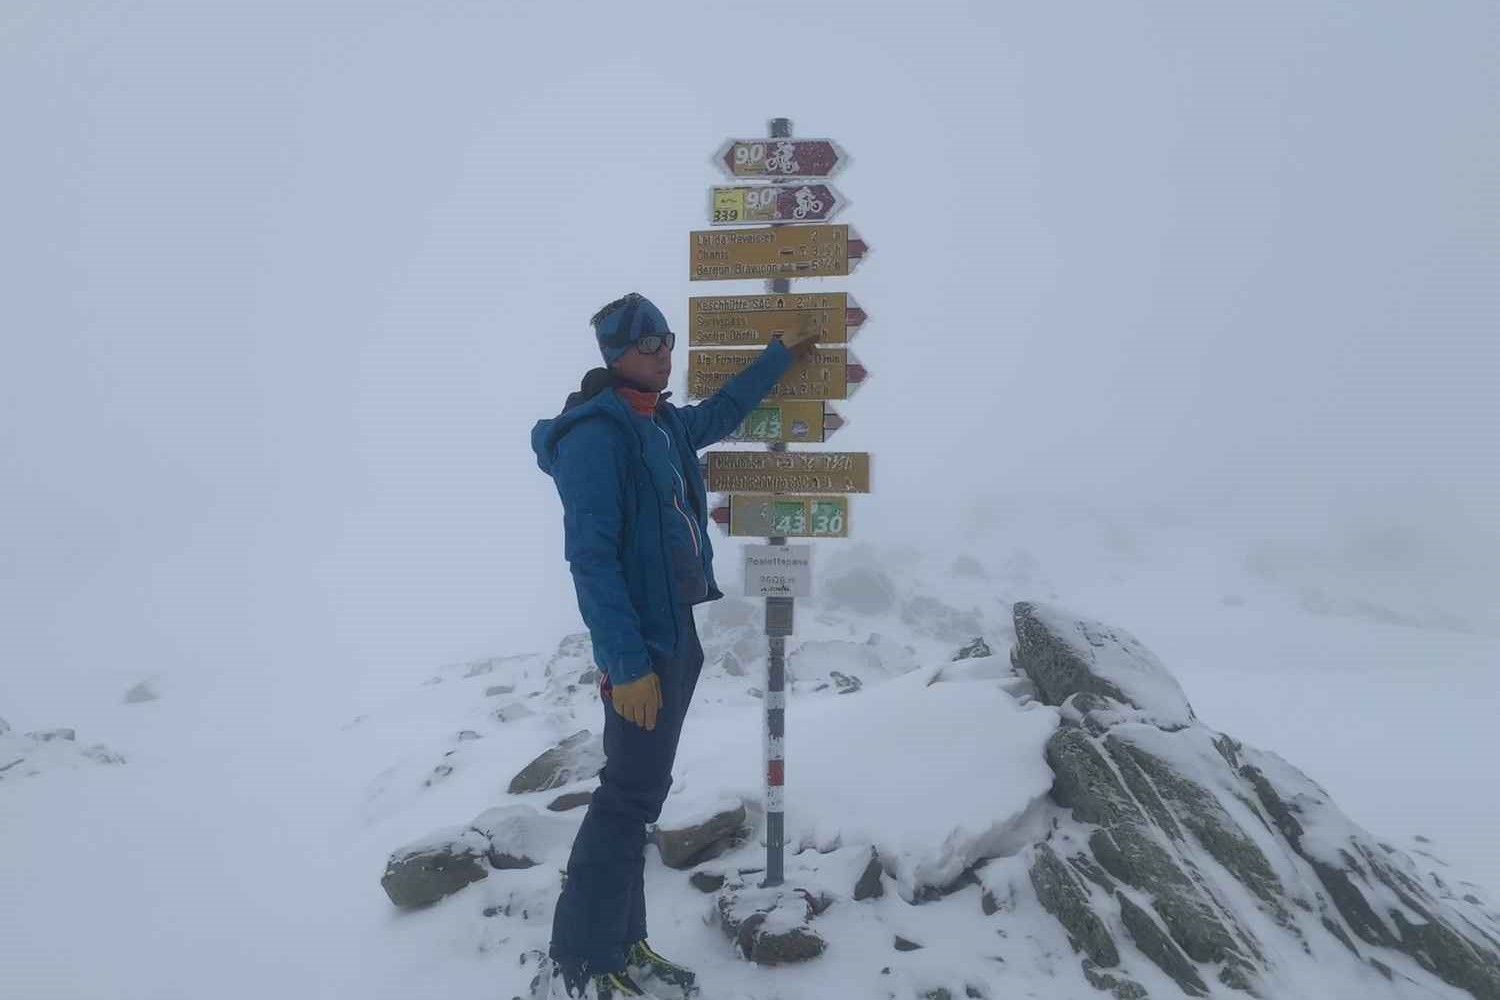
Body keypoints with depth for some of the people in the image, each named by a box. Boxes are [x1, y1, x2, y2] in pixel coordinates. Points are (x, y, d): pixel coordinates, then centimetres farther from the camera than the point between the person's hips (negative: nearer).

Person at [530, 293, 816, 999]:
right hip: (642, 645, -9)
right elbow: (590, 554, -22)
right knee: (628, 797, -5)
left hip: (677, 634, 9)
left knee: (640, 792, 13)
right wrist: (626, 663, -24)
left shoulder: (664, 424, 11)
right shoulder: (596, 432, -16)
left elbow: (722, 411, 33)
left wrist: (783, 353, 37)